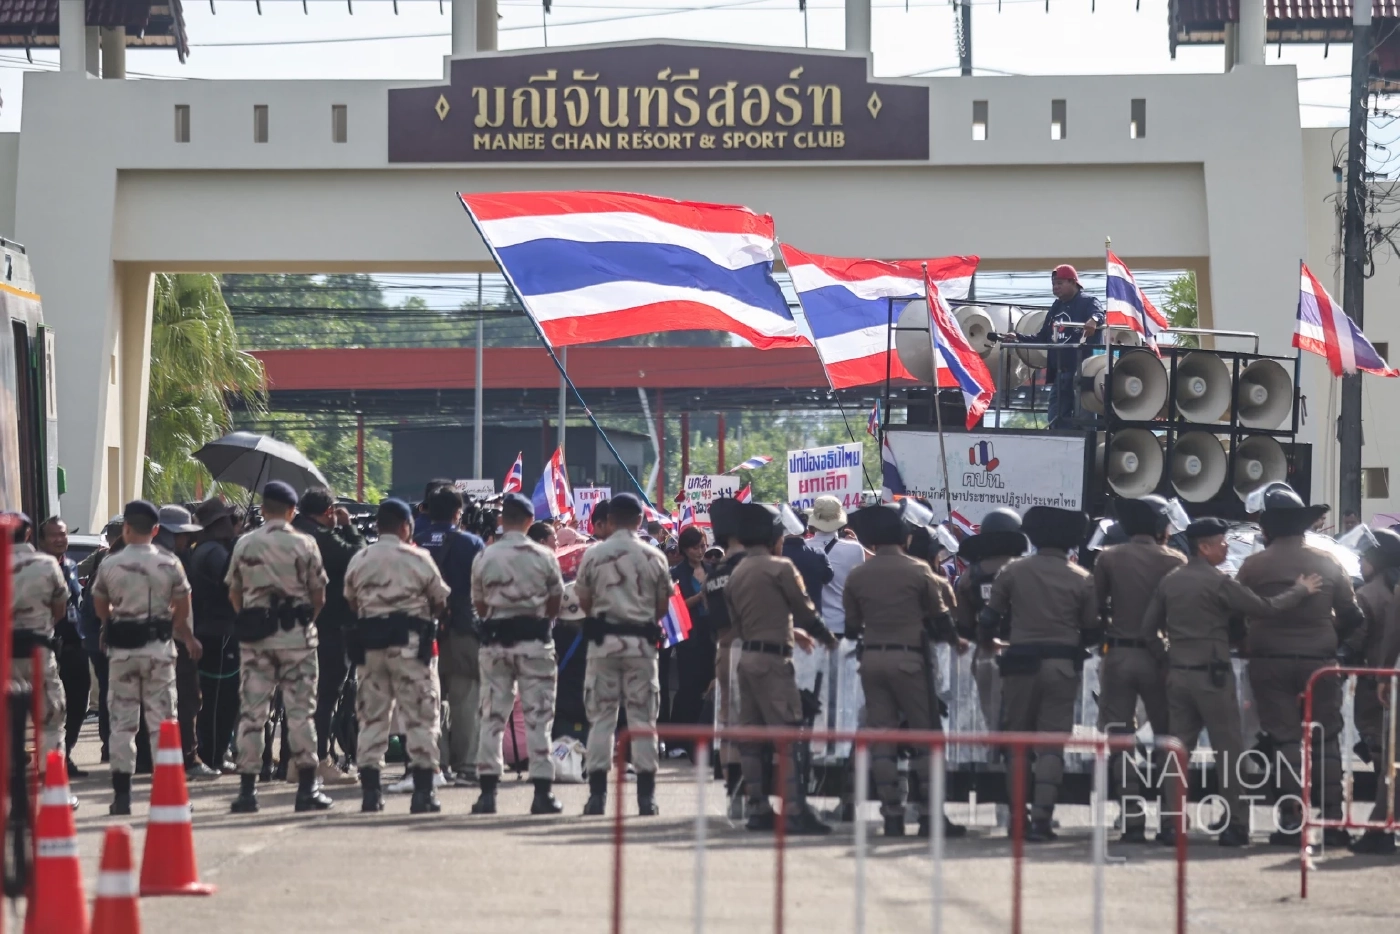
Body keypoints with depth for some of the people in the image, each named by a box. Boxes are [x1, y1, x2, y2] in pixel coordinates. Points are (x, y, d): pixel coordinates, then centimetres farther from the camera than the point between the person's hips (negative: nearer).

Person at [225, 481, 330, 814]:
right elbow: (319, 596, -1)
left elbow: (233, 594, 7)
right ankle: (307, 789, 2)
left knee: (251, 711, 4)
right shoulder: (304, 544, -4)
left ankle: (247, 789, 3)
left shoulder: (244, 544, 3)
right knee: (300, 710, 2)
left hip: (255, 636, 2)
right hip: (296, 636, -2)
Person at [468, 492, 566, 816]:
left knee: (491, 715, 5)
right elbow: (556, 602, 5)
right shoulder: (543, 557, -4)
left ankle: (488, 791, 3)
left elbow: (479, 605, 5)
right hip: (533, 639, -1)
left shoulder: (485, 557, -1)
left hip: (495, 639, 1)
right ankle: (542, 791, 0)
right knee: (538, 715, 2)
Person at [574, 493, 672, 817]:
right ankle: (646, 795, 2)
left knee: (601, 716, 4)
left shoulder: (593, 555, -4)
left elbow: (584, 602, 3)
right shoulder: (654, 557, -1)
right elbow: (662, 606, 5)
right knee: (642, 716, 4)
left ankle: (597, 793, 1)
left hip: (603, 640, 0)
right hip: (641, 641, 0)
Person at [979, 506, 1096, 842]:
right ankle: (1041, 818, -10)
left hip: (1021, 663, 0)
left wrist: (988, 638, 23)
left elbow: (988, 621, 2)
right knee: (1052, 744, 0)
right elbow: (1092, 632, 3)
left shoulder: (1012, 572, -1)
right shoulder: (1082, 579, -1)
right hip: (1063, 665, 0)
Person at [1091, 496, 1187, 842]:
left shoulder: (1108, 558, -2)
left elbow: (1095, 606, 2)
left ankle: (1133, 819, -5)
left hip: (1117, 655, 0)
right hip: (1158, 657, 0)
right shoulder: (1175, 561, -4)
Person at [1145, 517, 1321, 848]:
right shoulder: (1218, 582, -11)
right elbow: (1265, 608, -9)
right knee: (1229, 751, 1)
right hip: (1212, 675, -6)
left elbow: (1148, 630, 8)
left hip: (1177, 675, 6)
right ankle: (1235, 825, 1)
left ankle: (1170, 825, 5)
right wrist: (1301, 590, 3)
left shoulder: (1169, 581, 7)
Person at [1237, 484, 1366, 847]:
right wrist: (1349, 652, 18)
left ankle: (1291, 820, -4)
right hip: (1319, 661, 1)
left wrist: (1243, 647, 17)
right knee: (1327, 739, 8)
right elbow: (1351, 616, 5)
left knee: (1286, 739, 1)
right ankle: (1333, 820, 4)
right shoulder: (1327, 563, 3)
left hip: (1269, 663, -1)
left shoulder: (1253, 566, -4)